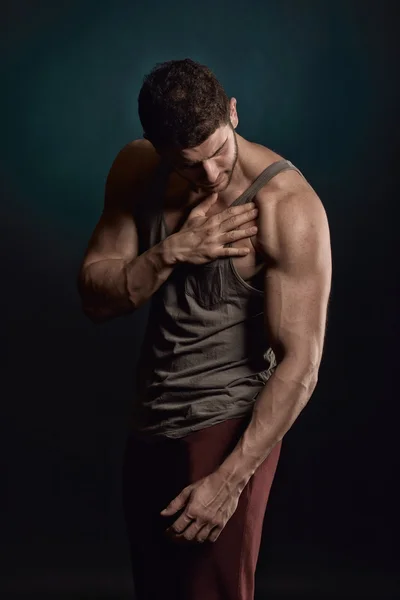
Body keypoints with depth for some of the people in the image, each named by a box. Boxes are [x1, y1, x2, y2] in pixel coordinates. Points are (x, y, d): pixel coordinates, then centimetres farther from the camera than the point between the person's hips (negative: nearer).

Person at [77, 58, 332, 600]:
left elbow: (300, 365, -23)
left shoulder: (287, 206, -22)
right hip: (151, 419, 6)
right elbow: (96, 298, -4)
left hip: (227, 427, -6)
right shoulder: (137, 171, -3)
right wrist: (171, 252, -22)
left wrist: (229, 480, -24)